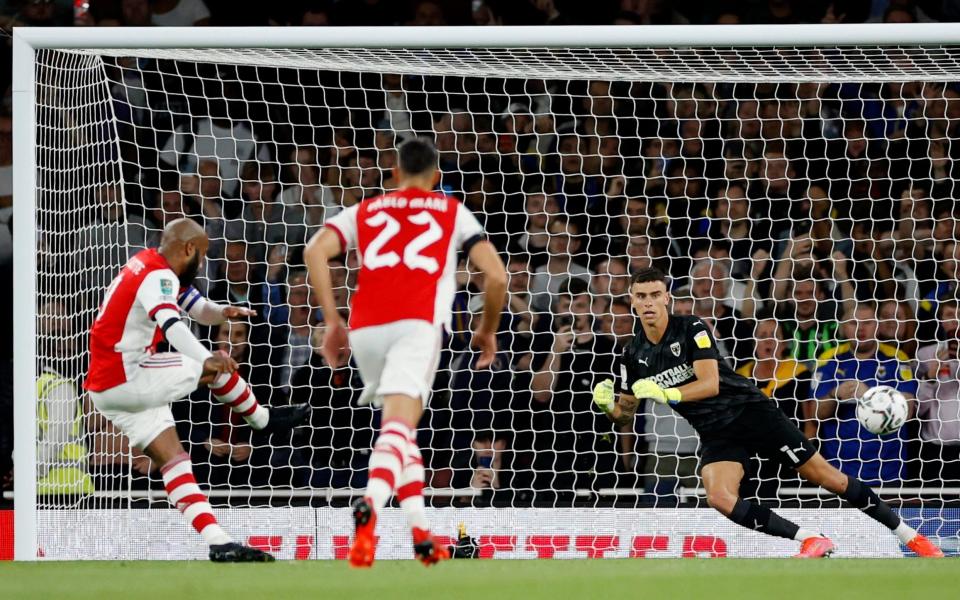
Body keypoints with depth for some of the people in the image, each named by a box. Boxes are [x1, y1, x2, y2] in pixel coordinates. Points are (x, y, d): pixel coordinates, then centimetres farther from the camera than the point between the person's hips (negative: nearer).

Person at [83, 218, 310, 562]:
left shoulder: (148, 267, 15)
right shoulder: (158, 276, -17)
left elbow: (198, 308, 23)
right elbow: (171, 325, -36)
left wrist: (222, 312, 2)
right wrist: (205, 360, -49)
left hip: (106, 386, 10)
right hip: (126, 377, -10)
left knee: (173, 457, 3)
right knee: (218, 367, -1)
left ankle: (218, 544, -4)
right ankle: (263, 420, 23)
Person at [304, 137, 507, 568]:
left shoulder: (365, 210, 25)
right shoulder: (452, 212, 22)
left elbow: (316, 250, 6)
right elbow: (496, 275, 12)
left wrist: (332, 320, 9)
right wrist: (488, 330, 27)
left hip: (365, 327, 3)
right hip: (417, 323, -3)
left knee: (401, 425, 22)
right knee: (399, 426, -17)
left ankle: (421, 533, 16)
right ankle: (369, 506, -46)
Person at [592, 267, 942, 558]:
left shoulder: (691, 329, -13)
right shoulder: (634, 357, 1)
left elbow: (710, 384, -22)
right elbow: (625, 415, 10)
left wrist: (665, 394, -34)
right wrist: (607, 404, -13)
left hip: (750, 411, -4)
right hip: (716, 434, 4)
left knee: (825, 476, -5)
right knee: (719, 498, -25)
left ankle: (908, 535, 6)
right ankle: (813, 542, -15)